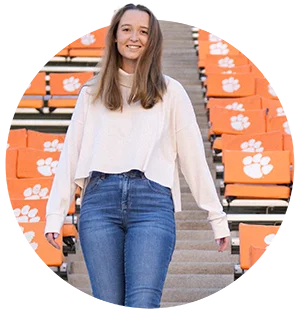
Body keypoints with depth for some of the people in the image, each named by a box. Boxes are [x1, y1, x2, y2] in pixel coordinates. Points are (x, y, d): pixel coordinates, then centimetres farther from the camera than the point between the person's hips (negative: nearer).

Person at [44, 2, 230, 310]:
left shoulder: (170, 92, 12)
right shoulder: (92, 93, 17)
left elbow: (193, 157, 10)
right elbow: (70, 155, 13)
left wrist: (217, 217, 7)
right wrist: (55, 214, 5)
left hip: (152, 203, -2)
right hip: (99, 201, 2)